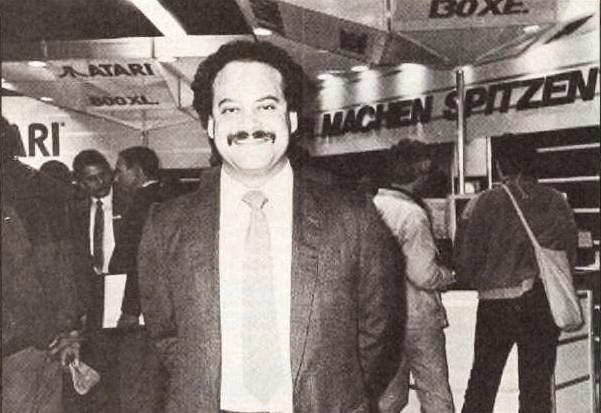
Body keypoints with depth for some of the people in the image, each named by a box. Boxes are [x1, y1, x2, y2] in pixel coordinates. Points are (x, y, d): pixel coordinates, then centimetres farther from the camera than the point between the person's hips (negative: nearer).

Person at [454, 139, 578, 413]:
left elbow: (465, 257, -5)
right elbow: (570, 253, 0)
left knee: (482, 380, 16)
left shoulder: (482, 204, -6)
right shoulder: (556, 203, -3)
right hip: (541, 302, 0)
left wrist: (471, 280, 13)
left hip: (493, 303, 0)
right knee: (536, 385, 10)